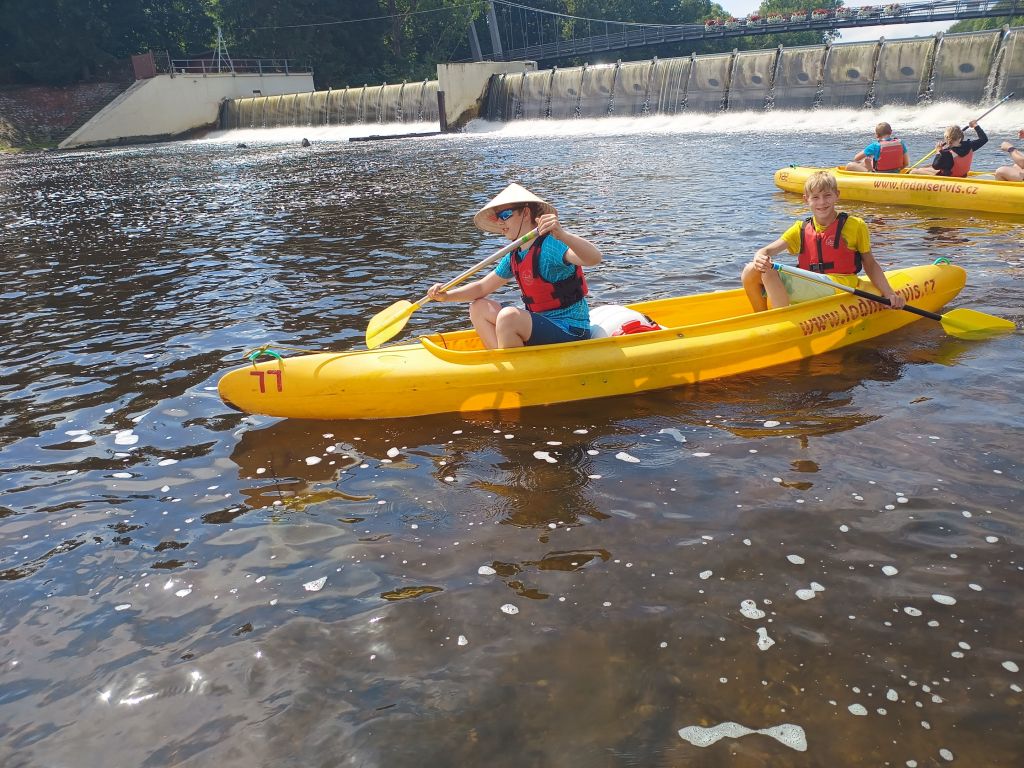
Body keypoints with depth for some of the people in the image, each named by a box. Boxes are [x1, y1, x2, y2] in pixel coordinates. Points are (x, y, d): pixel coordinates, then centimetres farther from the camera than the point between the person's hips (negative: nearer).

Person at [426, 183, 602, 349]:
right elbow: (482, 287, 16)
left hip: (572, 332, -9)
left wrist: (562, 235, -49)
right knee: (479, 308, 7)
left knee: (509, 316, -31)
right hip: (542, 326, 9)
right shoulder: (514, 256, 9)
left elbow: (594, 258, -33)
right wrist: (446, 296, 1)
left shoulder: (550, 245, -18)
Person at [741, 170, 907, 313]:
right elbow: (767, 250, 3)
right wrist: (760, 258, -22)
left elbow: (870, 265, 13)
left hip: (838, 290, -5)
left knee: (769, 274, -27)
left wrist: (889, 294, -1)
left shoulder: (855, 225, 8)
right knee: (751, 272, -16)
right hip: (806, 289, 5)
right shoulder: (801, 229, 16)